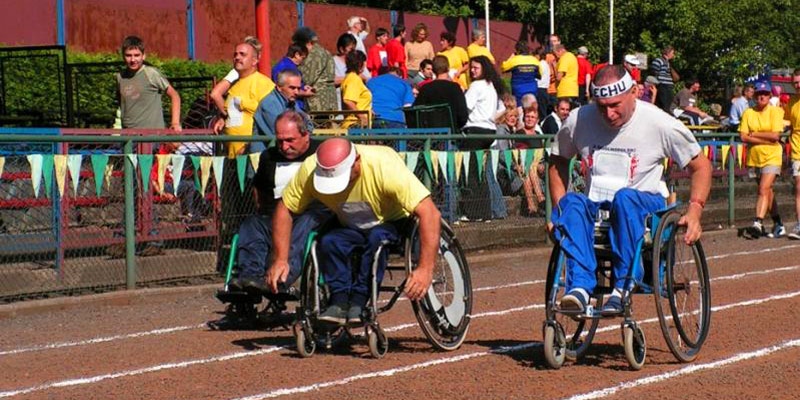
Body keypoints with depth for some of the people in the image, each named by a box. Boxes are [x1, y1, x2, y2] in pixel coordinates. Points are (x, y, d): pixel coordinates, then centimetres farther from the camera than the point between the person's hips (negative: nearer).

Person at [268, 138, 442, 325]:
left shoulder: (385, 167, -33)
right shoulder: (310, 170, -23)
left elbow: (430, 213, -36)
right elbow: (284, 209, -10)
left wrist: (425, 270, -42)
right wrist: (281, 260, -18)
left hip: (393, 223, -3)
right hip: (351, 228, 3)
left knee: (377, 237, -35)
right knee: (328, 242, -28)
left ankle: (358, 302, -25)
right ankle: (339, 301, -20)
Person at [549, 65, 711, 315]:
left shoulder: (660, 124, -9)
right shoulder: (578, 121, -2)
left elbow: (701, 165, 0)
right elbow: (558, 161, 16)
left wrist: (695, 209, -14)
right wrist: (559, 209, 4)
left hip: (646, 204, -2)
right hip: (596, 206, 2)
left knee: (624, 198, -38)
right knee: (572, 203, -33)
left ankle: (623, 286, -38)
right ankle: (580, 284, -45)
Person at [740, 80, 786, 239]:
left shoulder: (775, 111, -5)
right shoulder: (748, 113, 3)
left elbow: (775, 135, -14)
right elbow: (743, 137, -6)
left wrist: (754, 134, -9)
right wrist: (766, 139, -12)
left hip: (772, 156, -4)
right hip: (754, 157, 4)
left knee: (764, 189, -17)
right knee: (767, 191, 12)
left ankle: (758, 223, -24)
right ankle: (778, 225, 22)